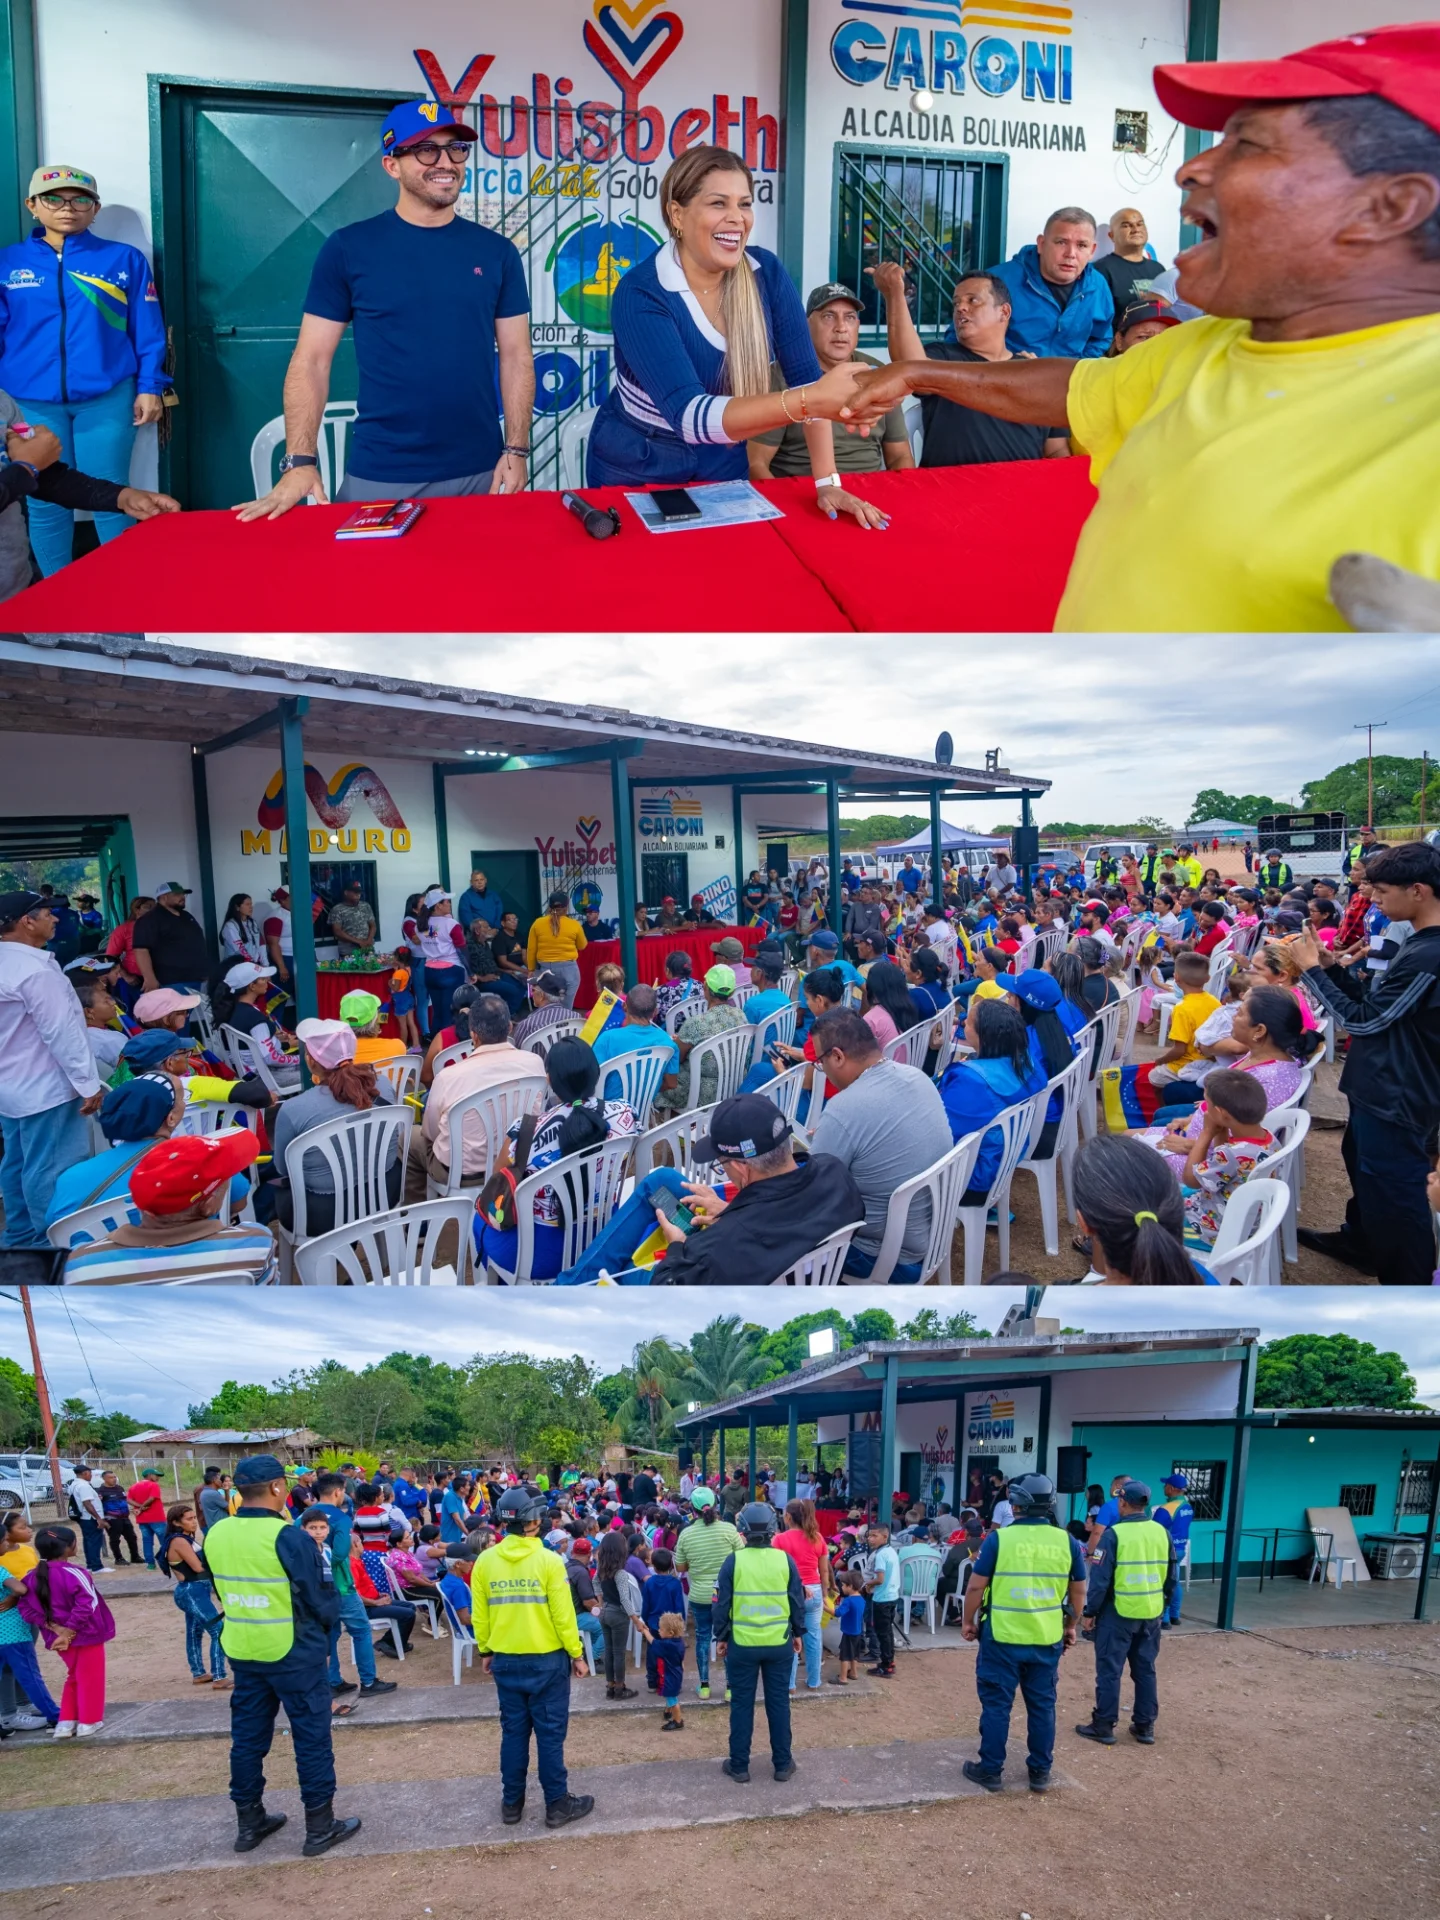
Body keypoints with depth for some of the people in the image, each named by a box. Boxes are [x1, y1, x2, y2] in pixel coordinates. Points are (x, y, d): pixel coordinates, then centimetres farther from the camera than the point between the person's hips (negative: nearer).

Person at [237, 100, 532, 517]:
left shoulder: (497, 252, 6)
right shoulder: (348, 248, 0)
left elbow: (516, 356, 8)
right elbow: (311, 360, -1)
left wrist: (516, 449, -3)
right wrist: (300, 462, -12)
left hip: (479, 473, 2)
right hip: (378, 476, -2)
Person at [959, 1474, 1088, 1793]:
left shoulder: (998, 1538, -12)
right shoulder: (1067, 1542, -2)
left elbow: (976, 1586, -8)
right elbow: (1078, 1591, 7)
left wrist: (968, 1621, 7)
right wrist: (1070, 1626, 22)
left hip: (1002, 1636, -3)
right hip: (1048, 1639, 3)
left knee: (996, 1704, 8)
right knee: (1042, 1704, 15)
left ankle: (991, 1770, 16)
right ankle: (1040, 1771, 23)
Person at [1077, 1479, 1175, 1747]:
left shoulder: (1114, 1534, -14)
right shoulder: (1162, 1533, 1)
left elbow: (1100, 1579, -13)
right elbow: (1171, 1577, 10)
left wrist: (1090, 1611, -3)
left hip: (1118, 1613, -5)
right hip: (1151, 1613, 5)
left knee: (1109, 1670, 4)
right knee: (1145, 1670, 15)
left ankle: (1104, 1726, 8)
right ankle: (1145, 1726, 21)